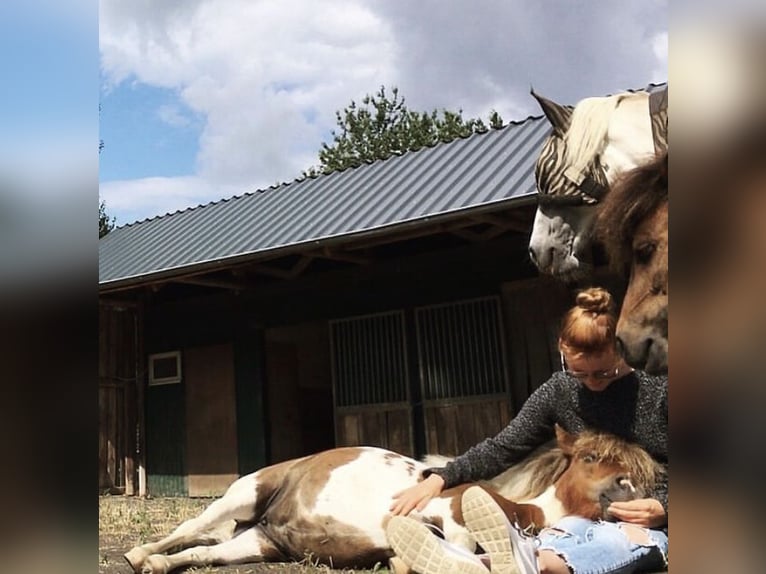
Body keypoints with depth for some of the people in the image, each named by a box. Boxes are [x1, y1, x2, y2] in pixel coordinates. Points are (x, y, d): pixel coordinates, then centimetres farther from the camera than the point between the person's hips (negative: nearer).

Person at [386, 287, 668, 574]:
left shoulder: (657, 387, -8)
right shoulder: (559, 390, 2)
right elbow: (503, 447, -1)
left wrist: (661, 507, -22)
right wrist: (439, 478, -15)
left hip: (657, 525, -2)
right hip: (591, 520, 2)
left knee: (629, 539, -38)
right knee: (569, 531, -34)